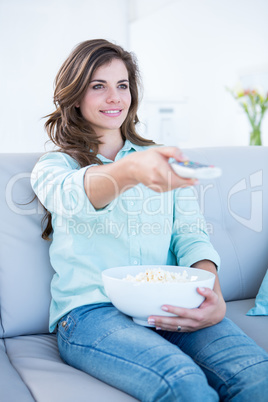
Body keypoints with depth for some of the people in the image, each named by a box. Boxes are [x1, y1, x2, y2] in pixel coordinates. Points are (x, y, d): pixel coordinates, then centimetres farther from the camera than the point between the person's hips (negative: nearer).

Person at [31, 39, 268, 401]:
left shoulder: (161, 158, 21)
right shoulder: (53, 166, 10)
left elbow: (191, 234, 9)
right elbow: (73, 195, -17)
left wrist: (213, 296, -13)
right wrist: (131, 171, -41)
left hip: (169, 311, 3)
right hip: (90, 311, -2)